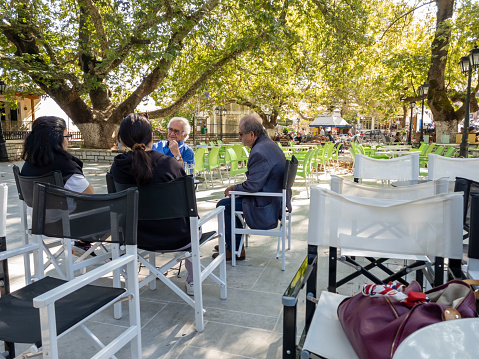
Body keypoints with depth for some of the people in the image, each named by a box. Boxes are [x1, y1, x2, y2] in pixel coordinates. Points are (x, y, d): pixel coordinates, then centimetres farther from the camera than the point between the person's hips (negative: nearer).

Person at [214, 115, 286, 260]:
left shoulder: (258, 153, -25)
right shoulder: (270, 144, 8)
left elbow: (252, 186, -26)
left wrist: (233, 188, -7)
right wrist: (237, 187, 13)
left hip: (266, 205, -11)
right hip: (276, 198, 11)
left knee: (223, 205, -1)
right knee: (233, 201, 24)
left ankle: (234, 250, 12)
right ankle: (234, 244, 33)